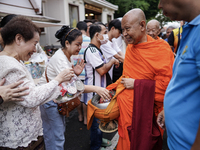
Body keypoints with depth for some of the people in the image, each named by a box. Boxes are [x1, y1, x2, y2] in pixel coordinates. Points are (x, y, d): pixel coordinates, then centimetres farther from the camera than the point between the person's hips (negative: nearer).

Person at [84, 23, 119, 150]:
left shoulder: (97, 49, 13)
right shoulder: (91, 50, -20)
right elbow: (102, 70, -25)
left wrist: (110, 63, 6)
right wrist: (112, 61, -11)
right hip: (95, 92, -10)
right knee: (96, 119, 5)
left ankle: (98, 139, 42)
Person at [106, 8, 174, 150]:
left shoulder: (161, 48, -13)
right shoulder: (130, 48, 8)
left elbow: (165, 83, -18)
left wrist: (136, 84, -16)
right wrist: (111, 89, 5)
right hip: (126, 104, 6)